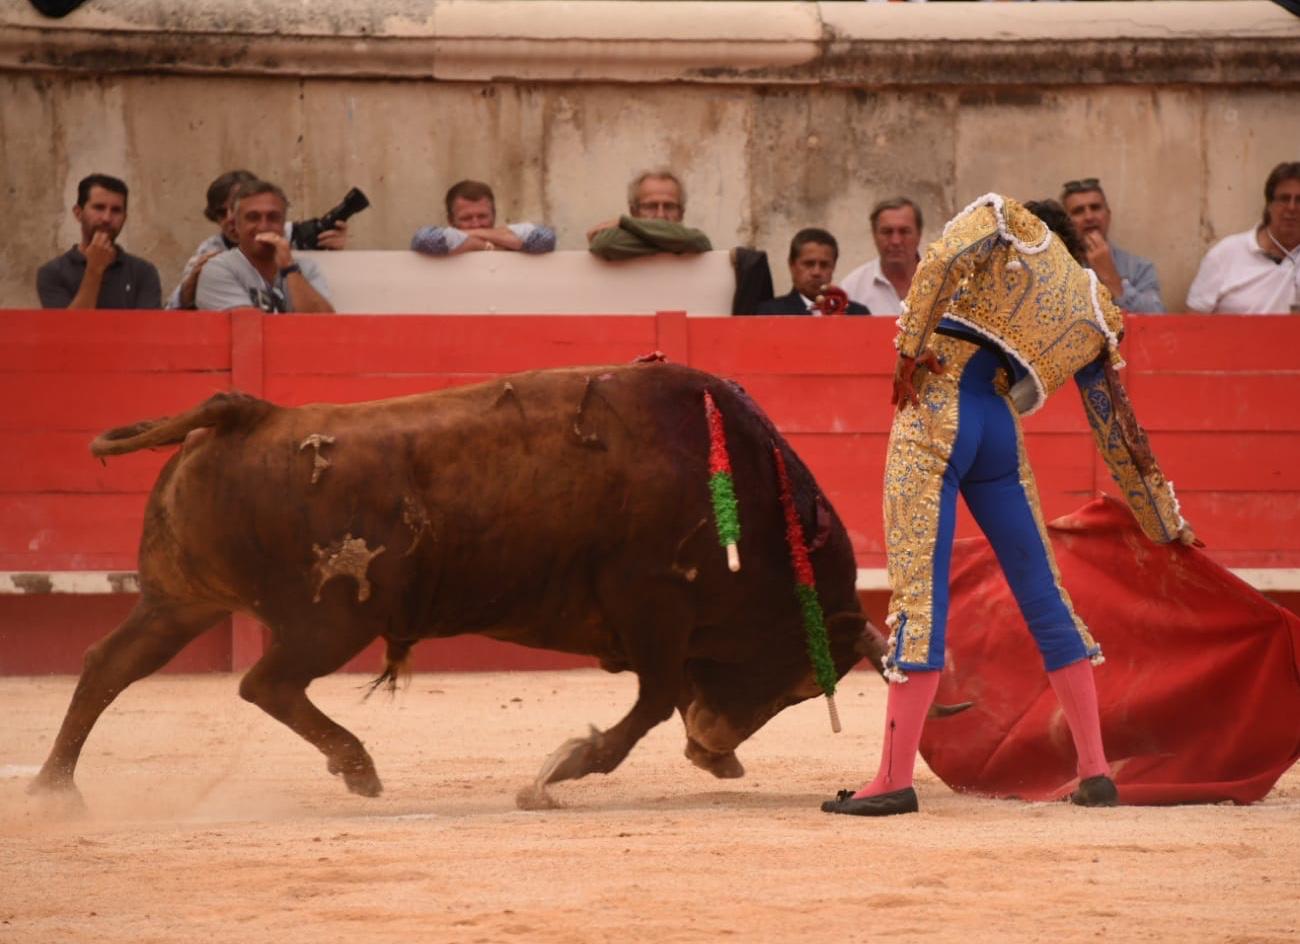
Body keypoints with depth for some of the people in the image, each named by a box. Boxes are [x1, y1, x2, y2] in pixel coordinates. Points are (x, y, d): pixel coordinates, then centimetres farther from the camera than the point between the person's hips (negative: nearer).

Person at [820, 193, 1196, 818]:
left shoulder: (1006, 223, 8)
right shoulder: (1096, 322, 17)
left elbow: (942, 260, -13)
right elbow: (1118, 431, 20)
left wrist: (910, 346, -12)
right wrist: (1166, 524, 27)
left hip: (935, 413, -4)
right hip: (1002, 433, 4)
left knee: (920, 590, -8)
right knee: (1042, 593, 14)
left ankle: (895, 779, -12)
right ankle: (1095, 772, 14)